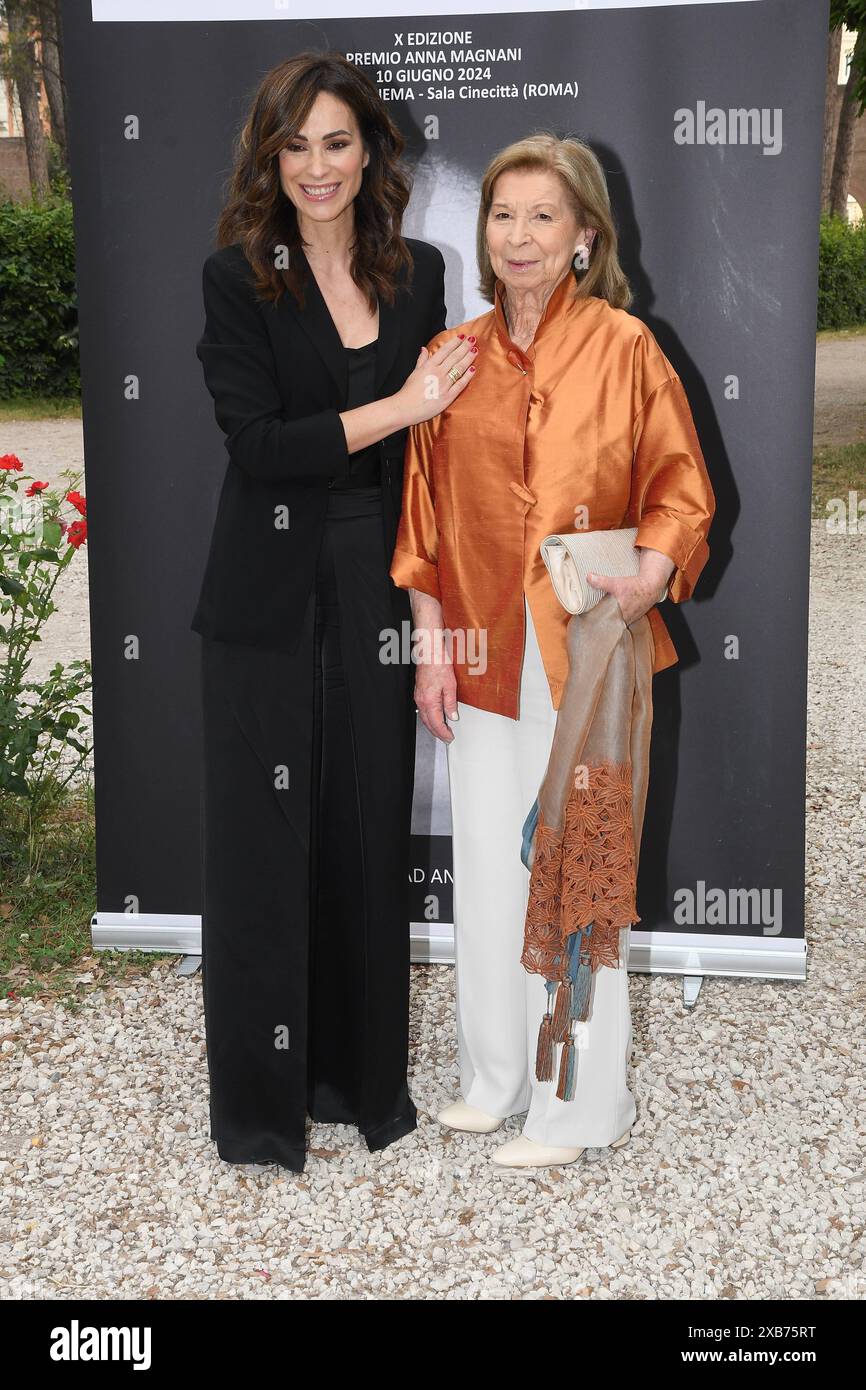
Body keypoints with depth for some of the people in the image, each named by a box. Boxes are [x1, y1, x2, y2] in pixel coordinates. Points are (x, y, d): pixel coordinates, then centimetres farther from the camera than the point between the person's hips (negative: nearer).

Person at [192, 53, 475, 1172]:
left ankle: (361, 1071, 30)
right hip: (271, 603, -3)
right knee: (265, 843, 5)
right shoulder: (236, 278, -4)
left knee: (370, 836, 11)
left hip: (377, 594, 3)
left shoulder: (418, 273, 7)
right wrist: (401, 407, -16)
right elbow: (257, 442, -13)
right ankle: (260, 1102, 20)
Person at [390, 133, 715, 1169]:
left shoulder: (624, 347, -4)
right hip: (483, 648, 4)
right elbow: (427, 512, 11)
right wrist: (431, 645, 6)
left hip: (587, 650, -4)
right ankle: (498, 1077, 29)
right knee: (487, 867, 12)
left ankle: (578, 1104, 16)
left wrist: (648, 573, -20)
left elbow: (682, 494, -1)